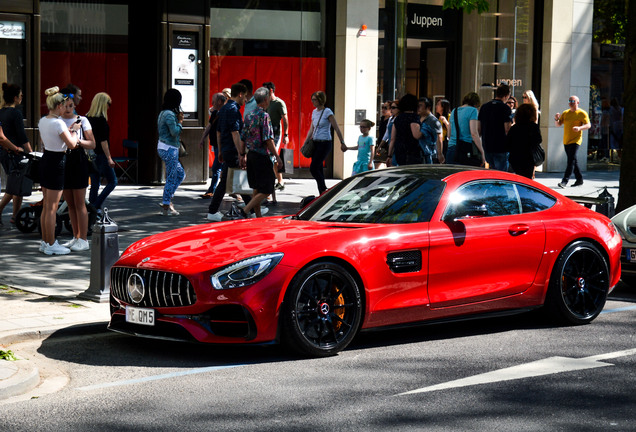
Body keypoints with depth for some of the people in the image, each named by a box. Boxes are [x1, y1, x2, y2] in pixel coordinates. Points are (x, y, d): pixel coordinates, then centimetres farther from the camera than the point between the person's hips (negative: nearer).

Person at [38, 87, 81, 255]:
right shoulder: (58, 123, -18)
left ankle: (45, 241, 22)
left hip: (45, 159, 9)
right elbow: (72, 144, -19)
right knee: (52, 208, -2)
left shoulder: (42, 121, 8)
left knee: (46, 206, 15)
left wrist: (67, 132, 19)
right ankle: (51, 245, 3)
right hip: (57, 163, -9)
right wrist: (75, 130, -2)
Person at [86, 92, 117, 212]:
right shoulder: (101, 120, -15)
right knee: (112, 182, 4)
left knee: (94, 184, 12)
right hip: (100, 156, -7)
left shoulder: (87, 118, 8)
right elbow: (103, 141, -18)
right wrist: (109, 158, -15)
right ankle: (95, 206, -6)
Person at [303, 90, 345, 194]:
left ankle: (324, 191, -4)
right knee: (318, 170, 6)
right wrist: (305, 143, 15)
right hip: (316, 143, 7)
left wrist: (342, 143, -8)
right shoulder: (314, 112, 12)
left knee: (313, 168, -14)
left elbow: (336, 128, -7)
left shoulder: (327, 112, -9)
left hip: (325, 143, -7)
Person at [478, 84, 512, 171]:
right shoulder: (505, 108, -11)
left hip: (486, 146, 6)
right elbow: (507, 129, -15)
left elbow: (479, 128, 10)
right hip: (501, 147, -6)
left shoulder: (484, 107, 8)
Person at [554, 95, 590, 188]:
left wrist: (580, 128, -26)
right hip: (566, 141, 7)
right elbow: (558, 124, 14)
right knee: (573, 161, 12)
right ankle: (579, 179, 23)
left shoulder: (582, 113, -2)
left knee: (571, 160, -15)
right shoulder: (565, 113, 14)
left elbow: (588, 125, -8)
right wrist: (556, 119, -8)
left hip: (575, 141, -7)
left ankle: (565, 181, -21)